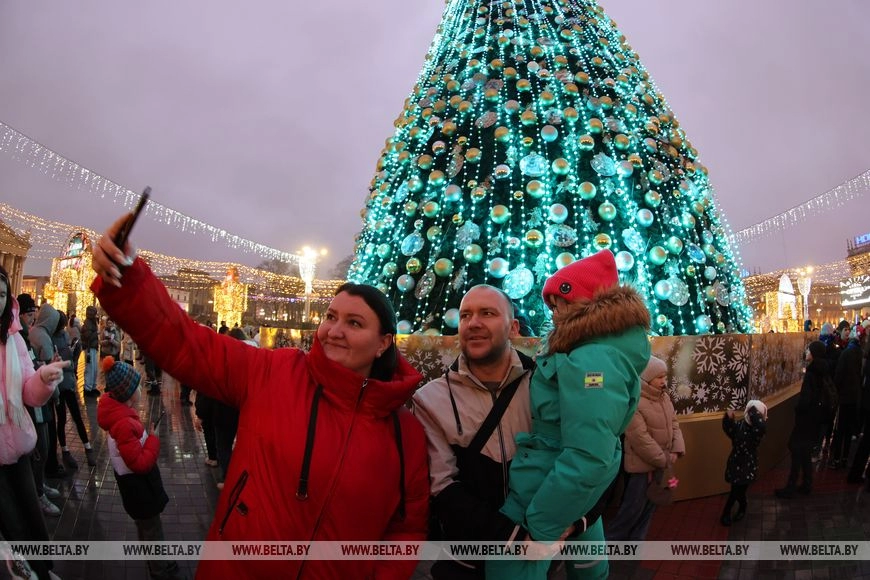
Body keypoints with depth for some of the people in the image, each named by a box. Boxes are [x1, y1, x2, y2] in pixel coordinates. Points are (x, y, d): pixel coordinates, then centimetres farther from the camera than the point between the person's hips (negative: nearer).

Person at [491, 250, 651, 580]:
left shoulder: (591, 361, -24)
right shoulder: (614, 349, 7)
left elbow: (587, 458, -30)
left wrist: (540, 525, -23)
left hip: (544, 499, -10)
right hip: (579, 500, 10)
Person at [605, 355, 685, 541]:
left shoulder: (664, 397, 5)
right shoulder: (634, 402, -23)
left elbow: (674, 424, 8)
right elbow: (641, 439, -25)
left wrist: (676, 451, -8)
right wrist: (664, 461, -17)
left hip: (661, 464, 8)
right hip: (642, 465, -8)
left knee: (648, 509, 17)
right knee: (632, 509, 0)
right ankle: (607, 541, 16)